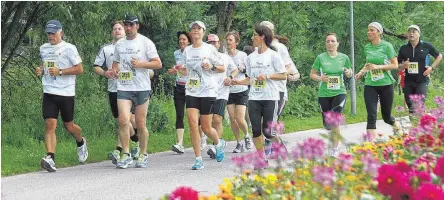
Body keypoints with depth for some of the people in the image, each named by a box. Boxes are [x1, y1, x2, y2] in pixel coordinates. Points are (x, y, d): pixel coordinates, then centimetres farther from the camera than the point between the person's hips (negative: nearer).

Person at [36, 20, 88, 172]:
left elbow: (79, 69, -6)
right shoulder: (43, 48, 12)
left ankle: (81, 142, 42)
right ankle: (50, 158, -21)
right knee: (50, 125, -12)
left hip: (66, 93, -3)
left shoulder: (69, 48, -5)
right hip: (49, 92, 3)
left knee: (69, 126, 9)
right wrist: (40, 70, 6)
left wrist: (60, 71, -16)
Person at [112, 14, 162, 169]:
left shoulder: (146, 42, 0)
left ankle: (143, 155, 17)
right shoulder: (119, 44, 13)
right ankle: (126, 155, -5)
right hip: (123, 88, 3)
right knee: (123, 120, -13)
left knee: (140, 124, 2)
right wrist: (114, 69, 4)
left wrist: (140, 64, -16)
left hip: (142, 88, -3)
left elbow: (158, 63, -3)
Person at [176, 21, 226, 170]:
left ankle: (218, 143, 34)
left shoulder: (210, 49, -2)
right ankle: (198, 159, -5)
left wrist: (211, 66, -17)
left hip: (208, 92, -3)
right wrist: (180, 69, -2)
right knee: (193, 124, -11)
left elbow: (222, 68, 2)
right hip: (191, 92, 3)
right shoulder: (187, 50, 9)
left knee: (206, 127, 0)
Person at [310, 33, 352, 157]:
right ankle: (334, 135, 43)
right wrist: (320, 78, -15)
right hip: (324, 94, 1)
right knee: (327, 123, 8)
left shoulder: (344, 57, 1)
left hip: (339, 92, -1)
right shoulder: (321, 58, -2)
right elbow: (312, 74, 5)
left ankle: (335, 149, -9)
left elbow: (350, 74, 14)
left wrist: (348, 72, -10)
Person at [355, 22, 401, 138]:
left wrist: (378, 67, -20)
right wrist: (362, 71, 1)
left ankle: (396, 126, 43)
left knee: (386, 116, 10)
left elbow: (395, 65, -8)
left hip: (386, 85, -2)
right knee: (371, 114, -13)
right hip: (370, 85, 3)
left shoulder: (386, 46, -7)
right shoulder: (367, 48, 5)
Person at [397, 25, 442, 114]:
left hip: (422, 80, -3)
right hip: (408, 81, 3)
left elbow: (439, 56, 11)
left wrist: (432, 67, -2)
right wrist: (403, 66, -12)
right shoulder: (403, 48, 4)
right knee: (410, 106, 8)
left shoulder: (426, 46, -3)